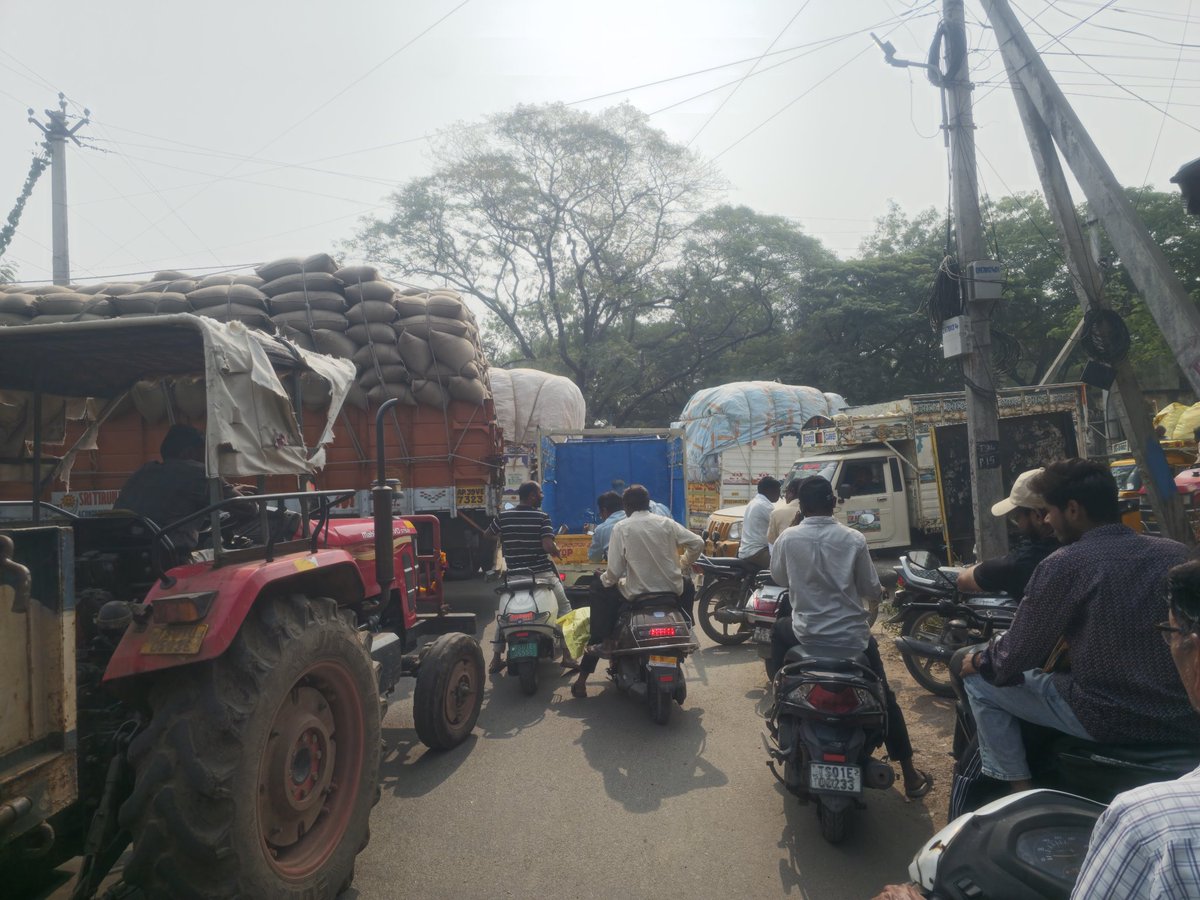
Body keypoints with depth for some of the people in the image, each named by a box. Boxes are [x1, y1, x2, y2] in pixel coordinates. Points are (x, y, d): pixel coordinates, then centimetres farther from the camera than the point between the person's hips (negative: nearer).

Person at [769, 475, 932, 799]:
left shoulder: (787, 538, -10)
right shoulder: (854, 539, -10)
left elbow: (778, 578, 6)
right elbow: (872, 588, -2)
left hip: (807, 637, 0)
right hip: (852, 639, 0)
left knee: (779, 630, 33)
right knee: (884, 697, 22)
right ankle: (910, 775, 25)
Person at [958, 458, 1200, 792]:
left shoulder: (1064, 564, -15)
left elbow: (1017, 655, -11)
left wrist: (980, 661, 10)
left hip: (1110, 718, -7)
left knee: (979, 680, 10)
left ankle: (1019, 790, 12)